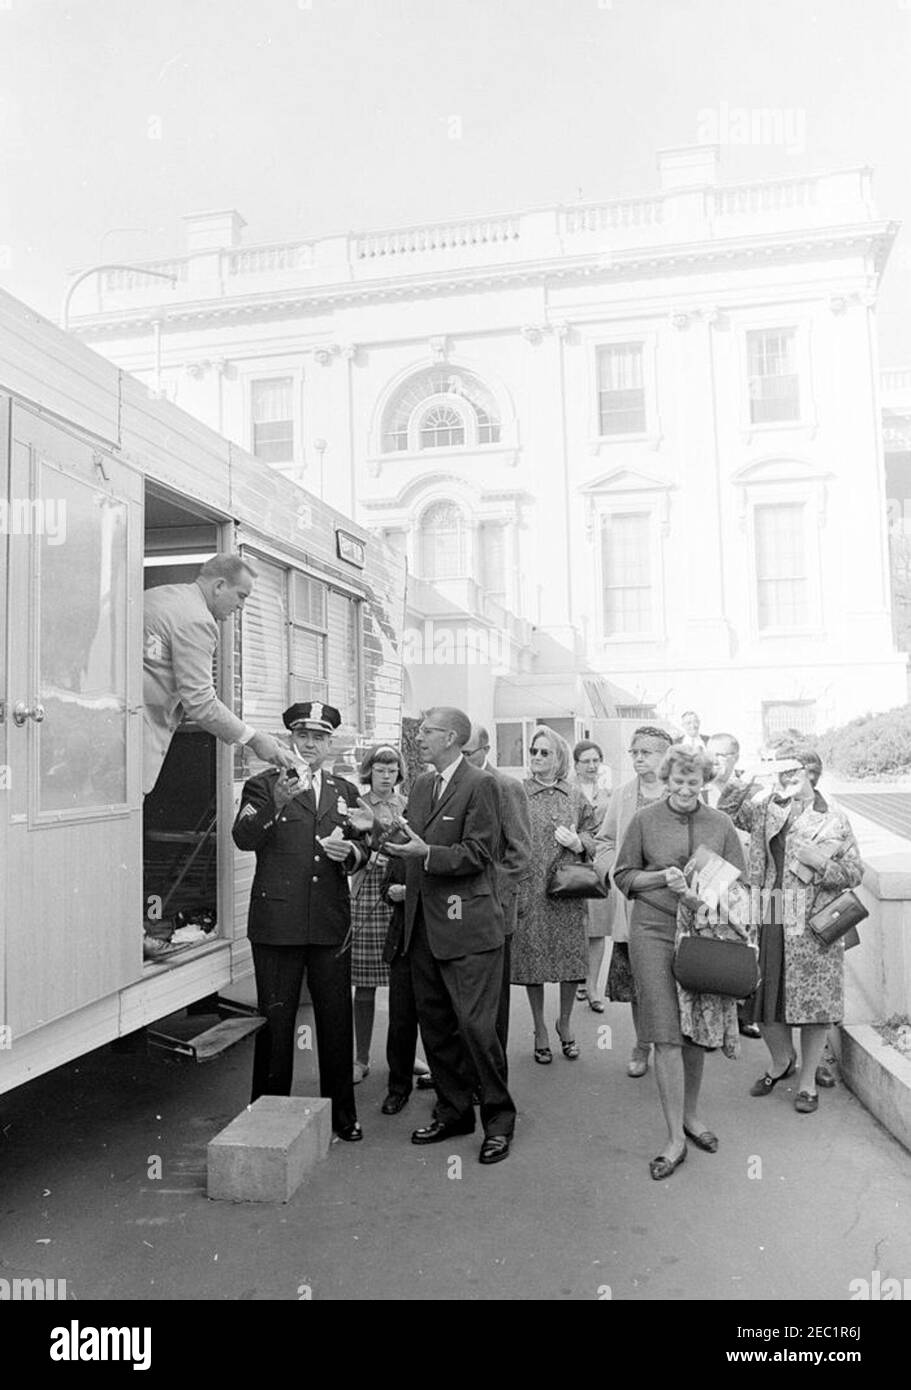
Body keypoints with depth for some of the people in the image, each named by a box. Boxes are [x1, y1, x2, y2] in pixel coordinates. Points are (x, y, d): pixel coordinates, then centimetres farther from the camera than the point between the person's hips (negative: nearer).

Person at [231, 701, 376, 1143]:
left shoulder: (344, 791, 14)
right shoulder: (264, 784, 1)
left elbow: (362, 848, 17)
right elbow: (243, 839, -13)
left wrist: (350, 852, -6)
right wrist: (276, 805, -29)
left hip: (331, 923, 4)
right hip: (277, 921, -3)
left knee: (336, 1020, 11)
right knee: (275, 1020, 6)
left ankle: (342, 1112, 25)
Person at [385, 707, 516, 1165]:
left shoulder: (479, 784, -9)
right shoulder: (421, 785, 15)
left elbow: (478, 853, -15)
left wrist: (426, 853, -24)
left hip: (467, 925, -8)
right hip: (424, 925, 8)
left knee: (475, 1025, -4)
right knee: (434, 1025, 14)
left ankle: (499, 1119, 14)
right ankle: (454, 1111, 29)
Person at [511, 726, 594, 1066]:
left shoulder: (576, 797, 8)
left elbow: (595, 839, 15)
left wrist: (579, 843, -7)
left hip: (568, 894, 2)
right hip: (529, 894, -2)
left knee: (571, 961, 4)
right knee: (532, 962, 5)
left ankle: (564, 1024, 28)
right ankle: (540, 1030, 23)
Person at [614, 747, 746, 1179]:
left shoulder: (720, 824, 6)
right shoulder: (644, 820, 0)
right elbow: (622, 875, 4)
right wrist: (661, 877, -13)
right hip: (654, 932, -2)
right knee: (666, 1036, -4)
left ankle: (691, 1115, 33)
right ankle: (675, 1139, 6)